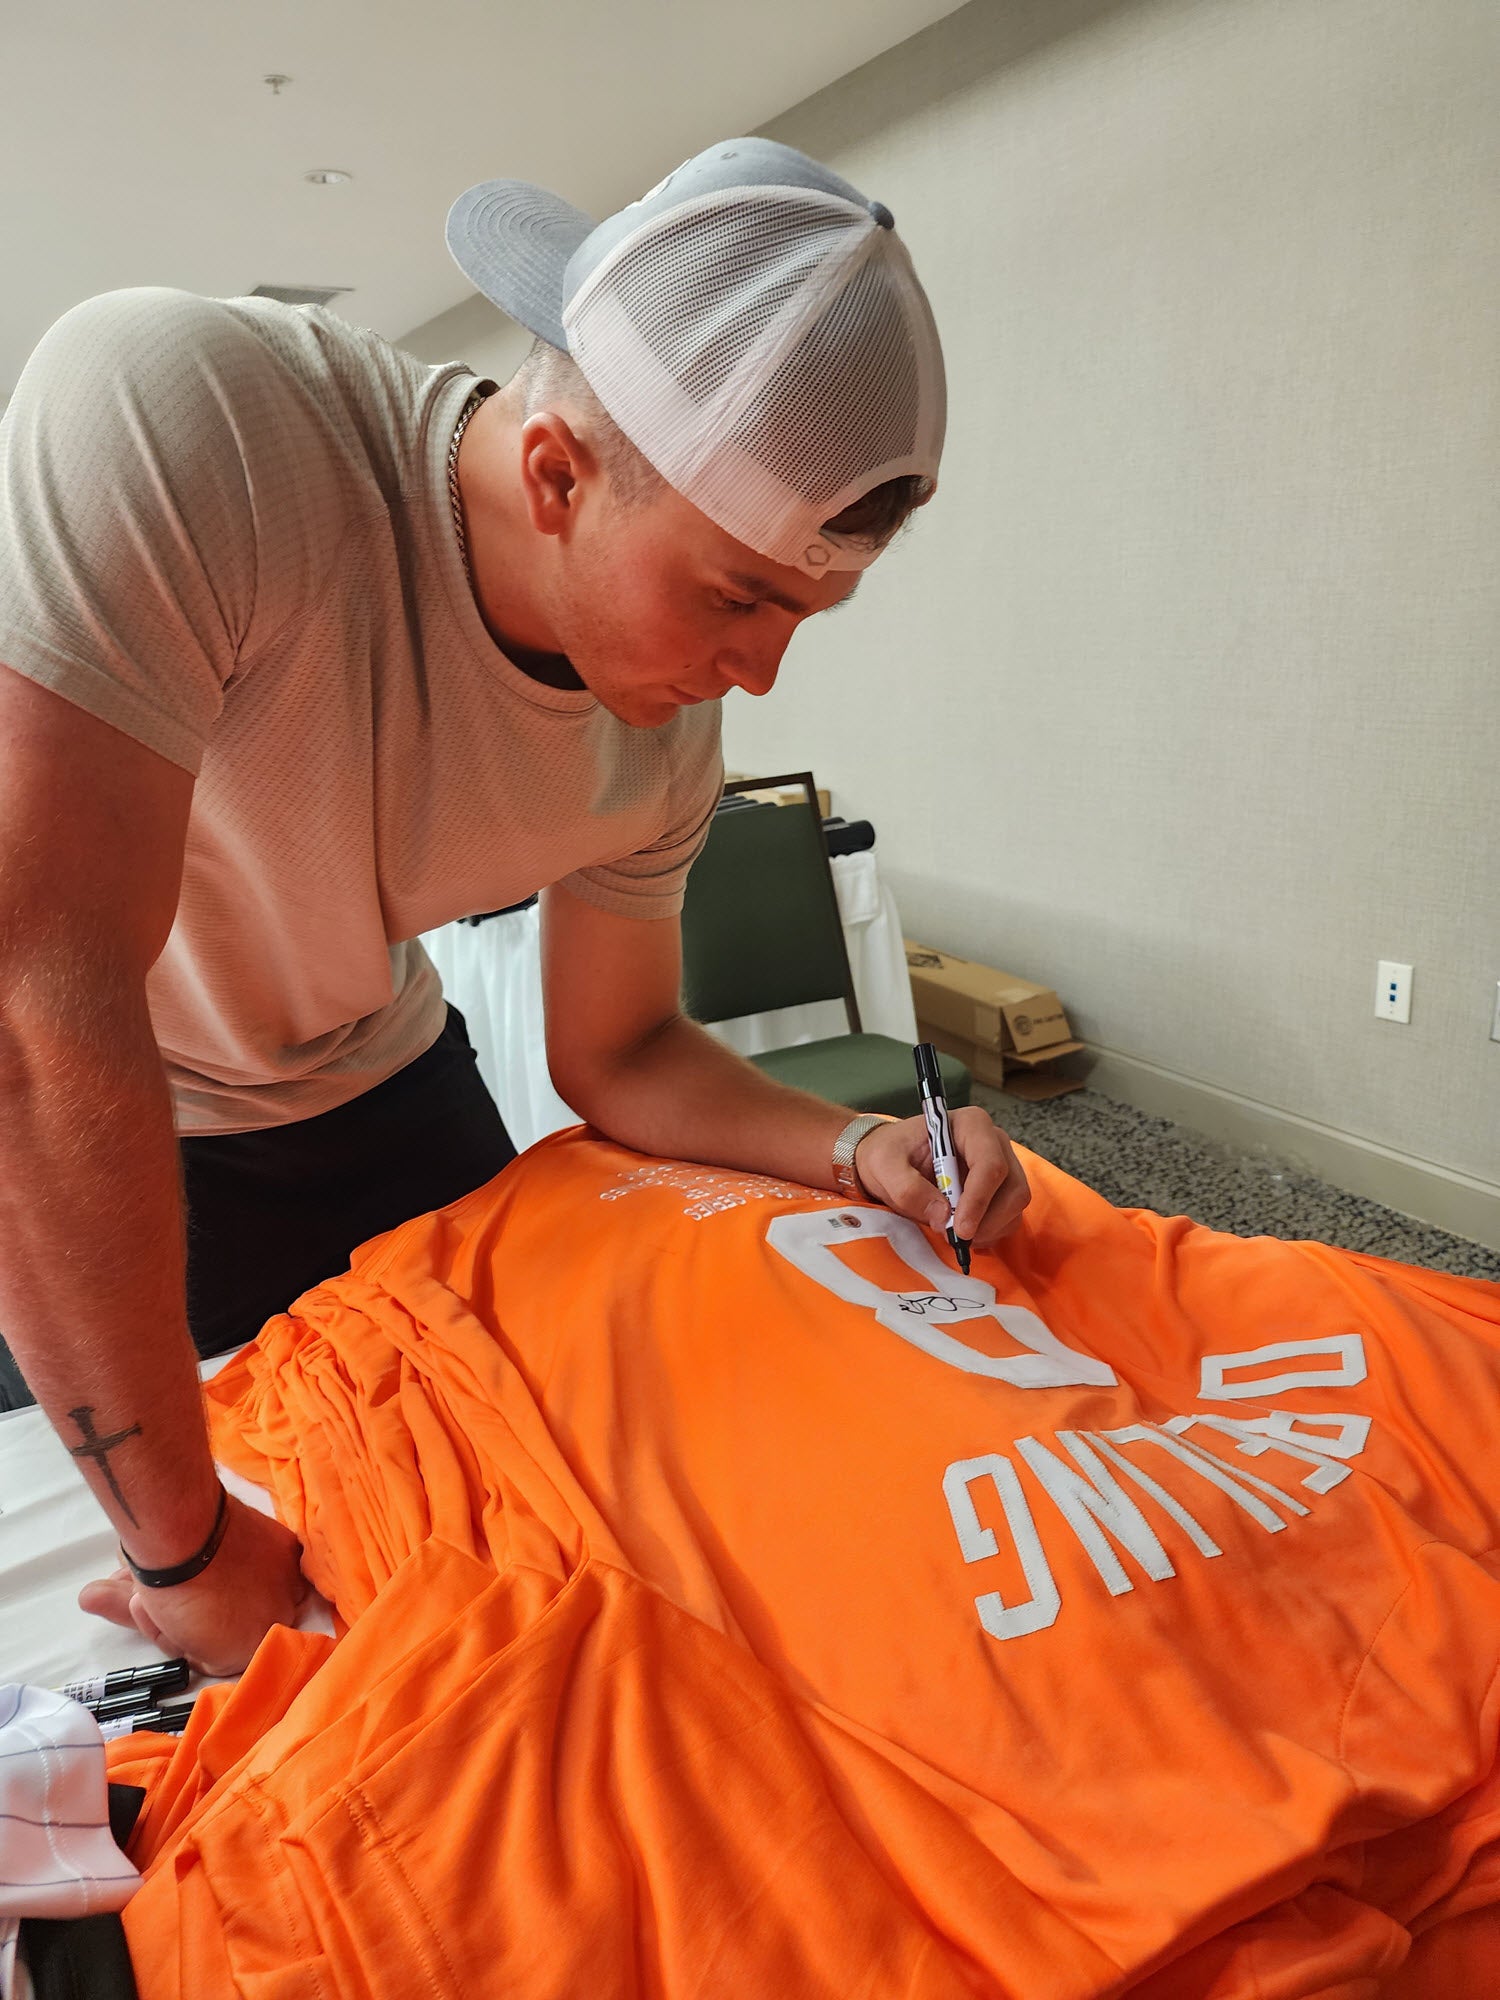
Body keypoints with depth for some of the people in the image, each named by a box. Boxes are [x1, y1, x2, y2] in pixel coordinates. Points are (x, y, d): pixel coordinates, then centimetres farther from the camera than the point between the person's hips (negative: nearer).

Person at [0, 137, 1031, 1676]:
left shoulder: (665, 742, -19)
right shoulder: (171, 411, -37)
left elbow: (617, 1054, -5)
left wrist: (859, 1149, -24)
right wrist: (187, 1542, -30)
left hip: (369, 1093, 5)